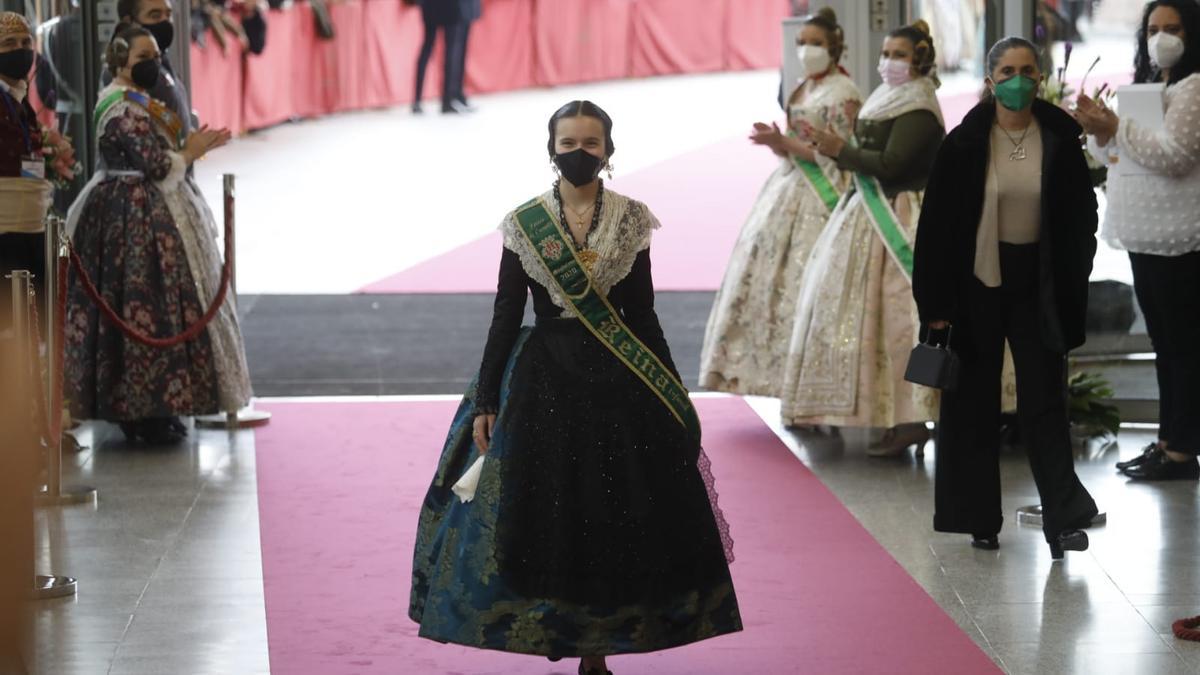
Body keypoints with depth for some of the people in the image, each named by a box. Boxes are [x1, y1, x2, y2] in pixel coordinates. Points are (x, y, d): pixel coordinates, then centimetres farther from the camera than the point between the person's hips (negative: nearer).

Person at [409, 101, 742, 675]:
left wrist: (674, 400, 5)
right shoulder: (524, 224, -1)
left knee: (615, 521, 2)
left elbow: (641, 314, 6)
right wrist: (485, 403, -2)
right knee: (544, 516, 0)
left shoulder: (631, 221, 1)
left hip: (617, 381, 1)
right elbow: (505, 317, 1)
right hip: (543, 381, -1)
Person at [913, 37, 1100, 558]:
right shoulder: (965, 143, -6)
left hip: (1037, 285, 0)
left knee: (1044, 400, -2)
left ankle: (1063, 517, -5)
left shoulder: (1060, 138, -2)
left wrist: (1072, 290, 0)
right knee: (974, 406, 6)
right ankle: (979, 519, 16)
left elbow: (1079, 220, 5)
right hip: (977, 283, 0)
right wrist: (935, 304, -6)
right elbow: (936, 224, -4)